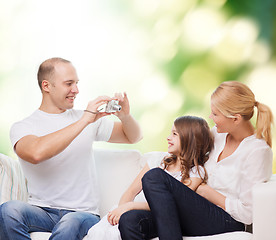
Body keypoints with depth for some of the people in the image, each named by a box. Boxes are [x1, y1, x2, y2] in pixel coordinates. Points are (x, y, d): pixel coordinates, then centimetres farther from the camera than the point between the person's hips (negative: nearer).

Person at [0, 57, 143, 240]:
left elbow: (134, 137, 23)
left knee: (71, 223, -37)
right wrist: (84, 121, -20)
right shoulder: (22, 127, 1)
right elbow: (37, 153, -23)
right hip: (42, 212, -1)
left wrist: (125, 116, -1)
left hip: (83, 213, 1)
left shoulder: (92, 121, 14)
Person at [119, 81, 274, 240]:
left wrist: (209, 192, -5)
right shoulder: (218, 133, 12)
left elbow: (248, 214, -14)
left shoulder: (258, 151, -11)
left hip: (226, 223, -8)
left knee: (155, 177, -25)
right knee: (130, 221, -19)